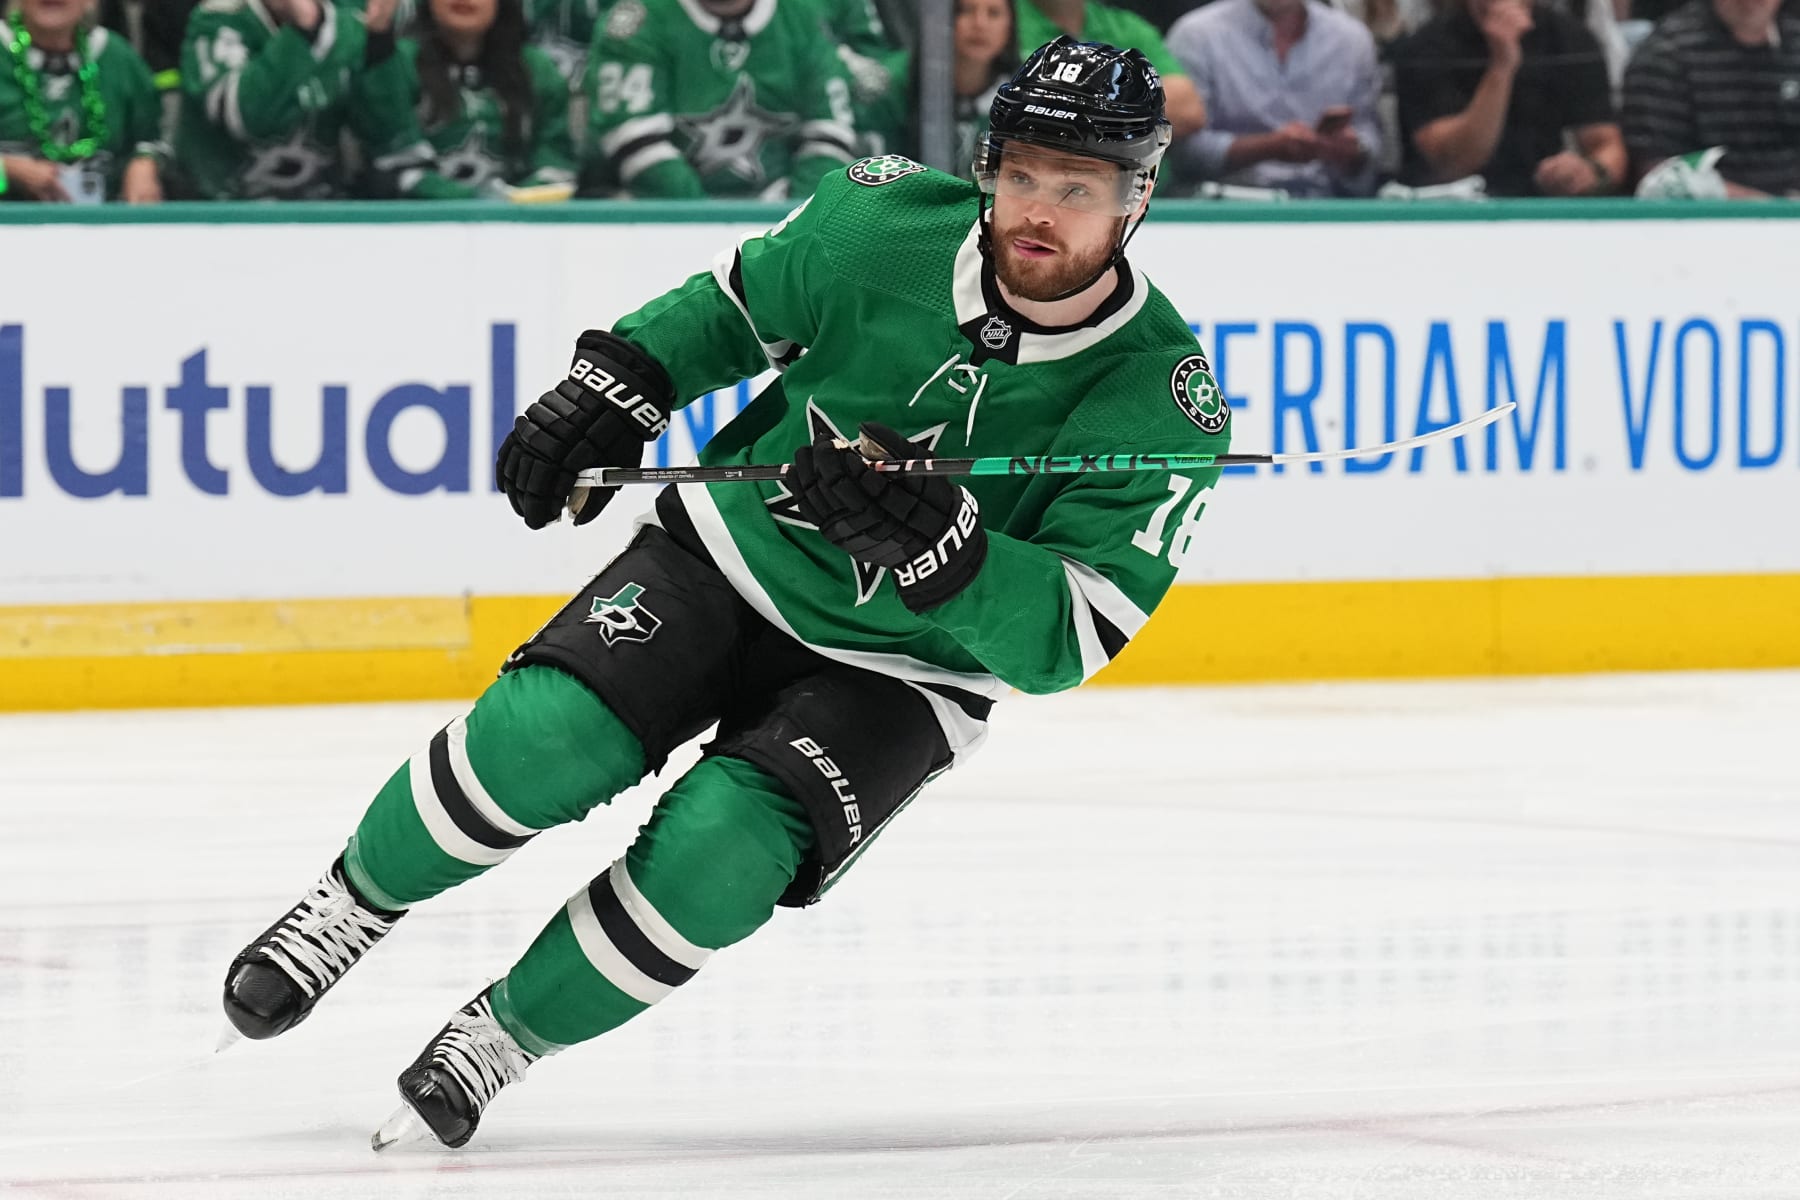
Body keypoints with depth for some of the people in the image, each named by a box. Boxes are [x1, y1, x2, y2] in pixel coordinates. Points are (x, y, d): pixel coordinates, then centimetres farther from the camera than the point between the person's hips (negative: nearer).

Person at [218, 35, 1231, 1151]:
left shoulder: (1163, 409, -22)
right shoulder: (882, 227, -16)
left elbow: (1059, 642, -24)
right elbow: (735, 305, 7)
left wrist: (931, 541, -39)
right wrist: (616, 385, -7)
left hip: (899, 672, -1)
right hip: (734, 551, 1)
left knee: (713, 851, -25)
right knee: (543, 742, -21)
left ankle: (504, 1036, -1)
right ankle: (356, 902, 7)